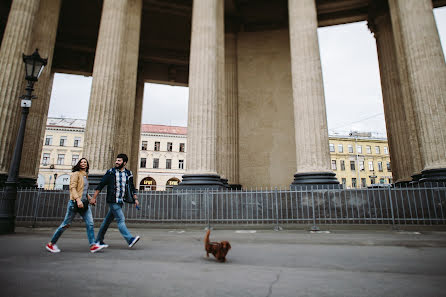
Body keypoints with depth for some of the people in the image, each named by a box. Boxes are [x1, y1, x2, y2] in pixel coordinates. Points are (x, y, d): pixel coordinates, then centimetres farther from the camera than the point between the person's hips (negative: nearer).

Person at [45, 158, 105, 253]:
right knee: (66, 224, 3)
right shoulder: (76, 174, -4)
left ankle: (93, 245, -8)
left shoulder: (85, 175, 19)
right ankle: (51, 244, 20)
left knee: (90, 223, -5)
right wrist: (78, 199, -27)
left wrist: (90, 198, 20)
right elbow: (73, 188, -16)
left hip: (84, 203, 7)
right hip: (75, 202, -7)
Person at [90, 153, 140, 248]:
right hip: (113, 201, -4)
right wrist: (94, 198, -2)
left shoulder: (128, 174, 9)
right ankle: (130, 240, -13)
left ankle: (99, 240, 25)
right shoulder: (110, 172, -1)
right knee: (121, 220, -11)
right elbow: (100, 185, 0)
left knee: (108, 220, 13)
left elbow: (132, 188, 17)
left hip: (121, 201, 5)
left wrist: (135, 199, 12)